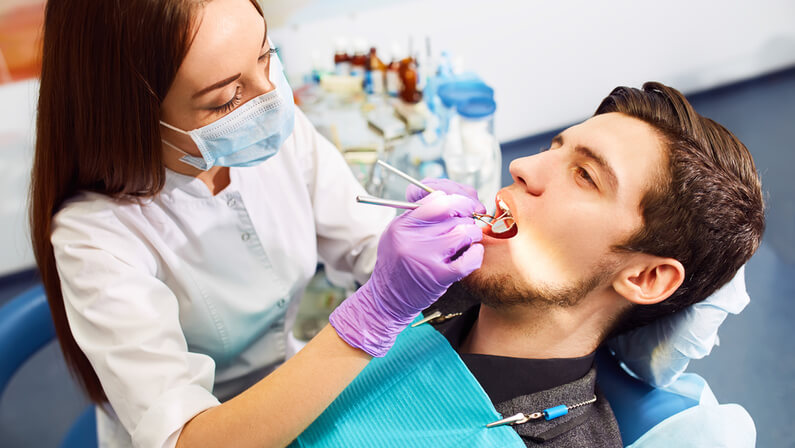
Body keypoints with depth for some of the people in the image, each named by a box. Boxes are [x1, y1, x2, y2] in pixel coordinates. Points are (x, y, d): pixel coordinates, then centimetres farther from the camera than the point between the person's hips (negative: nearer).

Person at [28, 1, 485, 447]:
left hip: (298, 397, 5)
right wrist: (377, 311, -40)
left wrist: (426, 233, -25)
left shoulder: (280, 130, -12)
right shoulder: (95, 234, -26)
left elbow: (368, 244, -1)